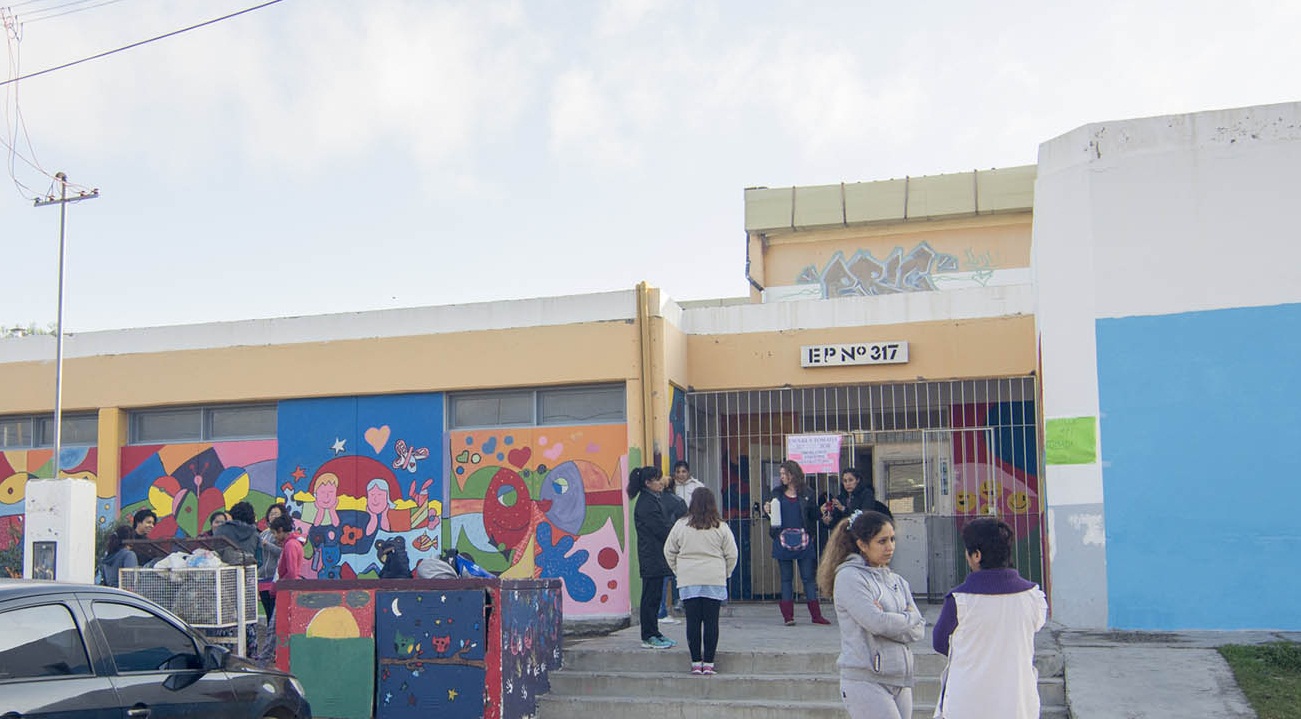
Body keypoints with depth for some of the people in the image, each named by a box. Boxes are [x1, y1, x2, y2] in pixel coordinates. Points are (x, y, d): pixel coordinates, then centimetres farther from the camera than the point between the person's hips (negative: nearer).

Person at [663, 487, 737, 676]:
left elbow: (669, 551, 7)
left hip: (688, 582, 0)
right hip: (714, 581, 0)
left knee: (693, 621, 5)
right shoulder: (721, 528, -1)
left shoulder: (681, 525, 0)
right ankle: (709, 663, 5)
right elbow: (731, 554, 2)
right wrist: (725, 574, 16)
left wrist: (678, 571, 18)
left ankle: (696, 662, 7)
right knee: (711, 621, 4)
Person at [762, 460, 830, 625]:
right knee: (786, 578, 5)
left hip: (803, 541, -1)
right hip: (783, 540, 1)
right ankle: (788, 616, 7)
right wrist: (766, 511, -7)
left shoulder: (807, 493, 4)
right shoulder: (777, 493, 8)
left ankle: (816, 615, 5)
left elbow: (813, 515, 8)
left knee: (808, 577, 1)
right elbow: (770, 513, 13)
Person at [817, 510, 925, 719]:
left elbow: (919, 630, 6)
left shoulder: (897, 582, 14)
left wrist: (888, 621, -11)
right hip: (865, 680, -6)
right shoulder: (849, 577, -7)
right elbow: (875, 622, -17)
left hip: (900, 679, 6)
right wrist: (909, 618, 0)